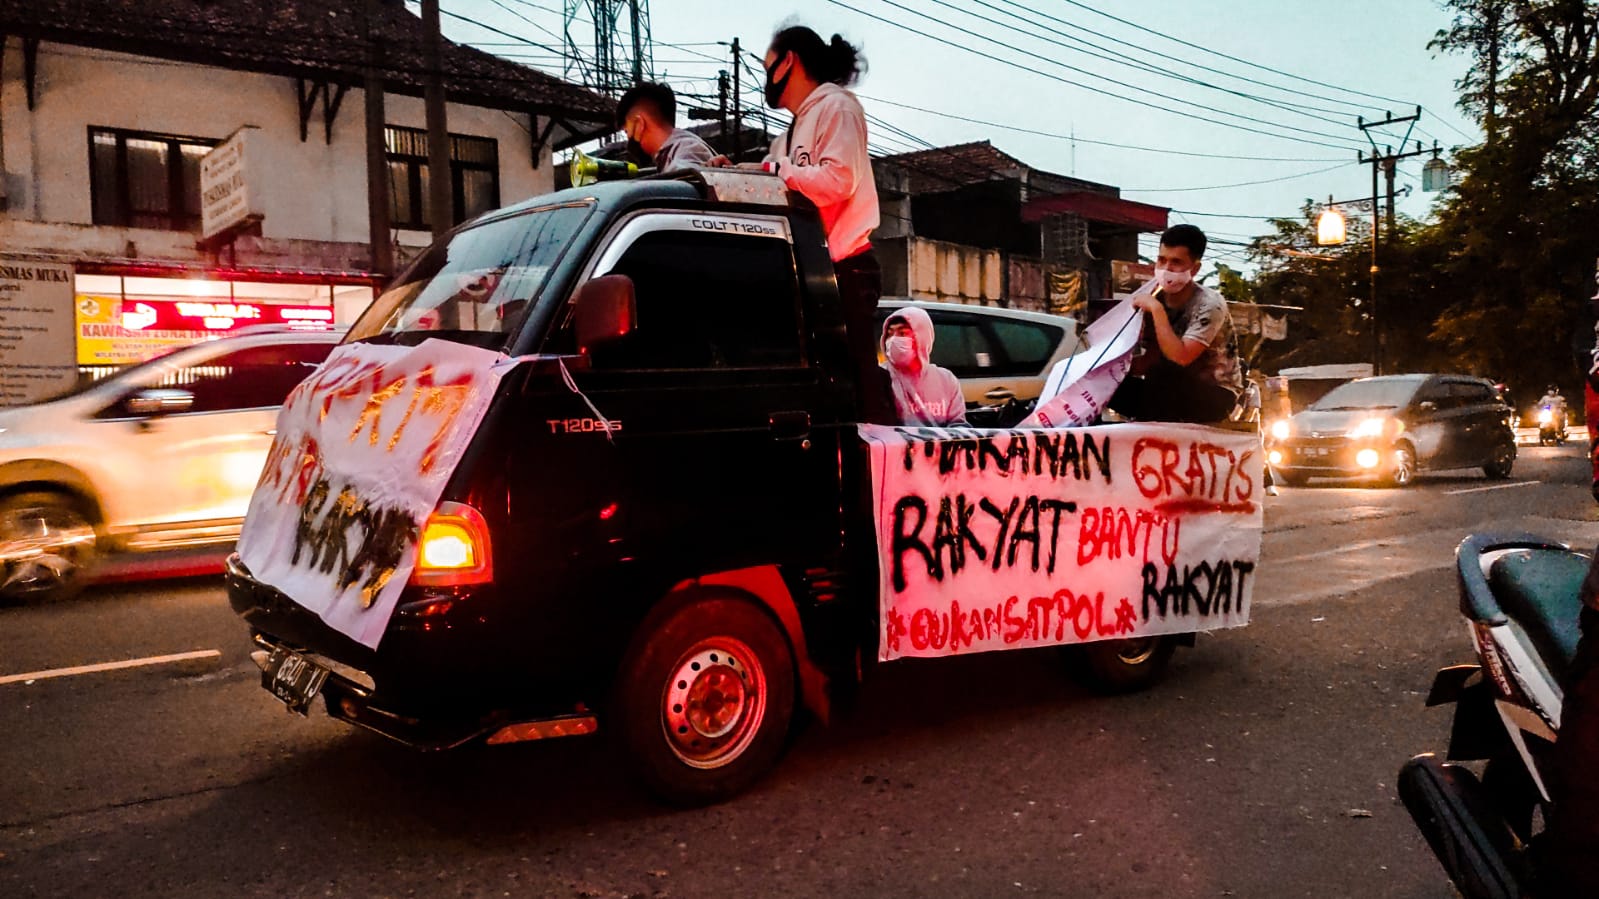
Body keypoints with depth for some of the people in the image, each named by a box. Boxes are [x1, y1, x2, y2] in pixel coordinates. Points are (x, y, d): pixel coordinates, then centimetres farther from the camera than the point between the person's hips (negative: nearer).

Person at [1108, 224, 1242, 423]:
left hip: (1216, 394, -5)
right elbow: (1151, 361, 0)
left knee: (1163, 373, -34)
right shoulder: (1152, 295, -3)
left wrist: (1157, 310, -28)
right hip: (1171, 392, 5)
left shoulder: (1209, 304, -19)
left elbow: (1181, 358, -31)